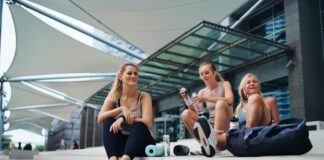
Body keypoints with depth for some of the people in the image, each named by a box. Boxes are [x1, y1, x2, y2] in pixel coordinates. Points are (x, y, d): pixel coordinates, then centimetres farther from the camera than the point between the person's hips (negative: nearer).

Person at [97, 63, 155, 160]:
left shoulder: (144, 96, -6)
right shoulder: (114, 95, 0)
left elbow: (148, 122, -19)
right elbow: (100, 118, -13)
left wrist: (123, 119, -31)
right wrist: (121, 108, -27)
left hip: (141, 143, -2)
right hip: (120, 142, 2)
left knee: (139, 125, -32)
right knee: (108, 121, -21)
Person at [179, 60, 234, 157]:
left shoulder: (224, 84, 1)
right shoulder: (202, 92, 12)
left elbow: (229, 100, -22)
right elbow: (196, 112, 2)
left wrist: (206, 99, -29)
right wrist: (187, 99, -13)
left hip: (225, 125, -4)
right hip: (211, 125, 4)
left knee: (221, 103, -31)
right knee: (186, 114, -15)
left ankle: (215, 141, -42)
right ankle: (205, 143, -26)